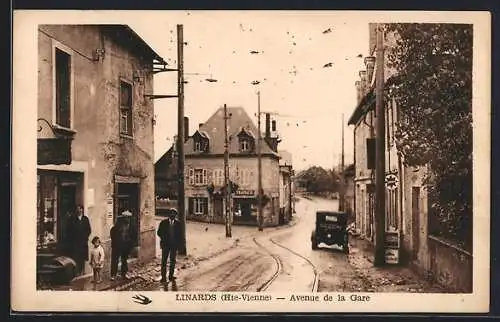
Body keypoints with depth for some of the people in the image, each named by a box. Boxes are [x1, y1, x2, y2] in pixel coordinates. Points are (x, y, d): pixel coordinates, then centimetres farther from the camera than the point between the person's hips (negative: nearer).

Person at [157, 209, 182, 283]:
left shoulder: (177, 223, 3)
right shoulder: (163, 222, -2)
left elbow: (179, 234, 7)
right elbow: (159, 232, 2)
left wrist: (178, 243, -3)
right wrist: (163, 239, -11)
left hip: (174, 244, 2)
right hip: (165, 244, -2)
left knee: (173, 260, 9)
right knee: (164, 260, -4)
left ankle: (171, 275, 19)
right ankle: (163, 276, 2)